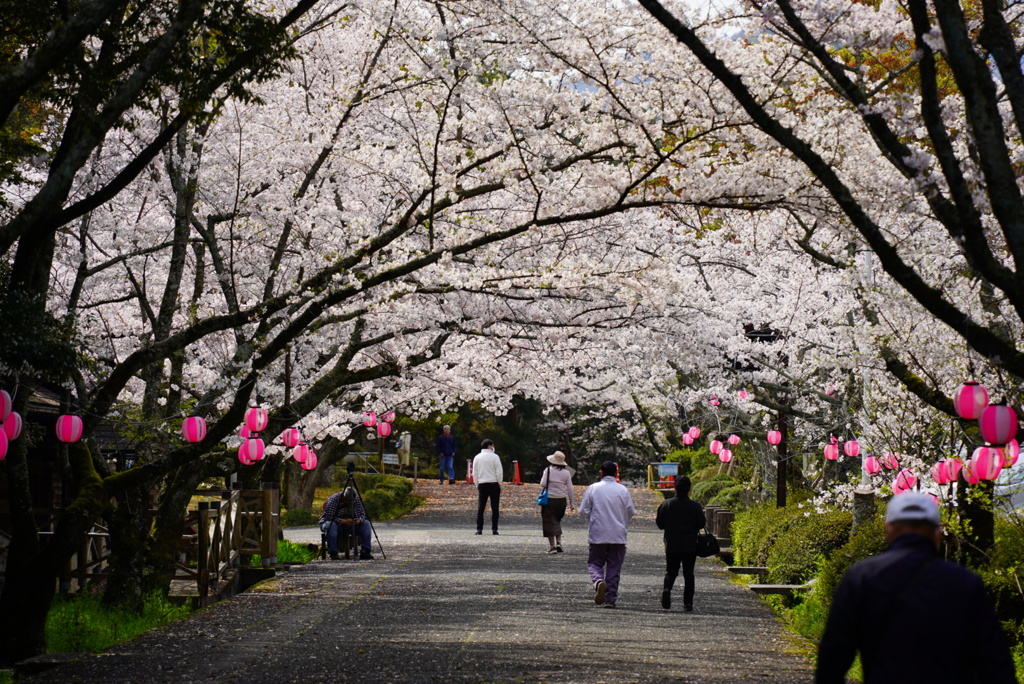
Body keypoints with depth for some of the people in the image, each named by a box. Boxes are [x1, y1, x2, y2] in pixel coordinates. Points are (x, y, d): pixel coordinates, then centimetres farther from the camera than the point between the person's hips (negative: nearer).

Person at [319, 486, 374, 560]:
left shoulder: (357, 499, -5)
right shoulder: (334, 499, -20)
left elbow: (362, 514, 0)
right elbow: (329, 516, -25)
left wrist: (359, 520, -24)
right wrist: (343, 521, -36)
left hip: (350, 525, 5)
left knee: (366, 524, -17)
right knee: (331, 526, -39)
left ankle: (365, 552, -19)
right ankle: (333, 553, -29)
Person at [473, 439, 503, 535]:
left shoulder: (477, 457, 7)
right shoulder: (494, 457, -4)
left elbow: (475, 473, 9)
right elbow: (499, 472, -7)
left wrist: (477, 486, 14)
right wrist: (500, 485, 2)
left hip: (482, 485, 3)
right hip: (494, 484, -3)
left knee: (480, 508, 5)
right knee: (494, 508, 1)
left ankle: (479, 529, -1)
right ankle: (494, 529, -2)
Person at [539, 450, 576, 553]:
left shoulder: (548, 470, -7)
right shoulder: (566, 473, 1)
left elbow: (543, 484, -12)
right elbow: (570, 489, 2)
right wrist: (572, 504, 7)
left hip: (549, 499, -3)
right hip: (561, 500, 3)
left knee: (550, 522, 3)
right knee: (557, 521, 21)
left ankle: (552, 546, 2)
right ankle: (558, 542, 10)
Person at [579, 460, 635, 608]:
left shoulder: (593, 488, -3)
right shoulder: (623, 490, 0)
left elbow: (583, 510, -1)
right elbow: (631, 512, 6)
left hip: (597, 534, -1)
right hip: (618, 535, 1)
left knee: (594, 563, 10)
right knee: (614, 567, 8)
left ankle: (599, 581, -21)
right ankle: (610, 599, 6)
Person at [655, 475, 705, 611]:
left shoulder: (666, 504, -4)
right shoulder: (695, 506, -8)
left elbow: (659, 524, 1)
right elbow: (701, 524, -3)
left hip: (671, 545, 1)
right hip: (690, 546, -1)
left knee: (671, 571, 12)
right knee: (688, 574, 7)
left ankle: (666, 588, -19)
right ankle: (688, 603, 2)